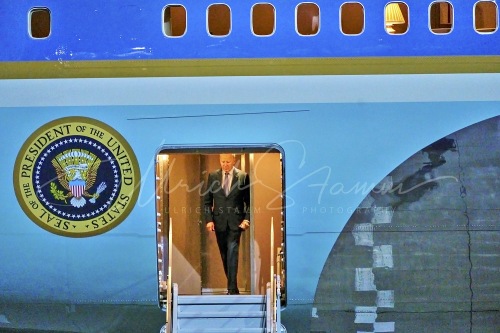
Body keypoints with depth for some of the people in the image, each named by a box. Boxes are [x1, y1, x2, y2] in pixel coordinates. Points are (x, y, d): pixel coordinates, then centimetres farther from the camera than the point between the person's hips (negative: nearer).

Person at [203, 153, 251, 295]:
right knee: (224, 255, 9)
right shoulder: (213, 176, 4)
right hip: (219, 222, 3)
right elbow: (207, 201, 6)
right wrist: (209, 219, -3)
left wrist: (247, 219, -9)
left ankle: (232, 289, -16)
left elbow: (249, 201, 2)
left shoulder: (243, 177, -2)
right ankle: (232, 285, 20)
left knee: (232, 253, -14)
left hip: (235, 222, -3)